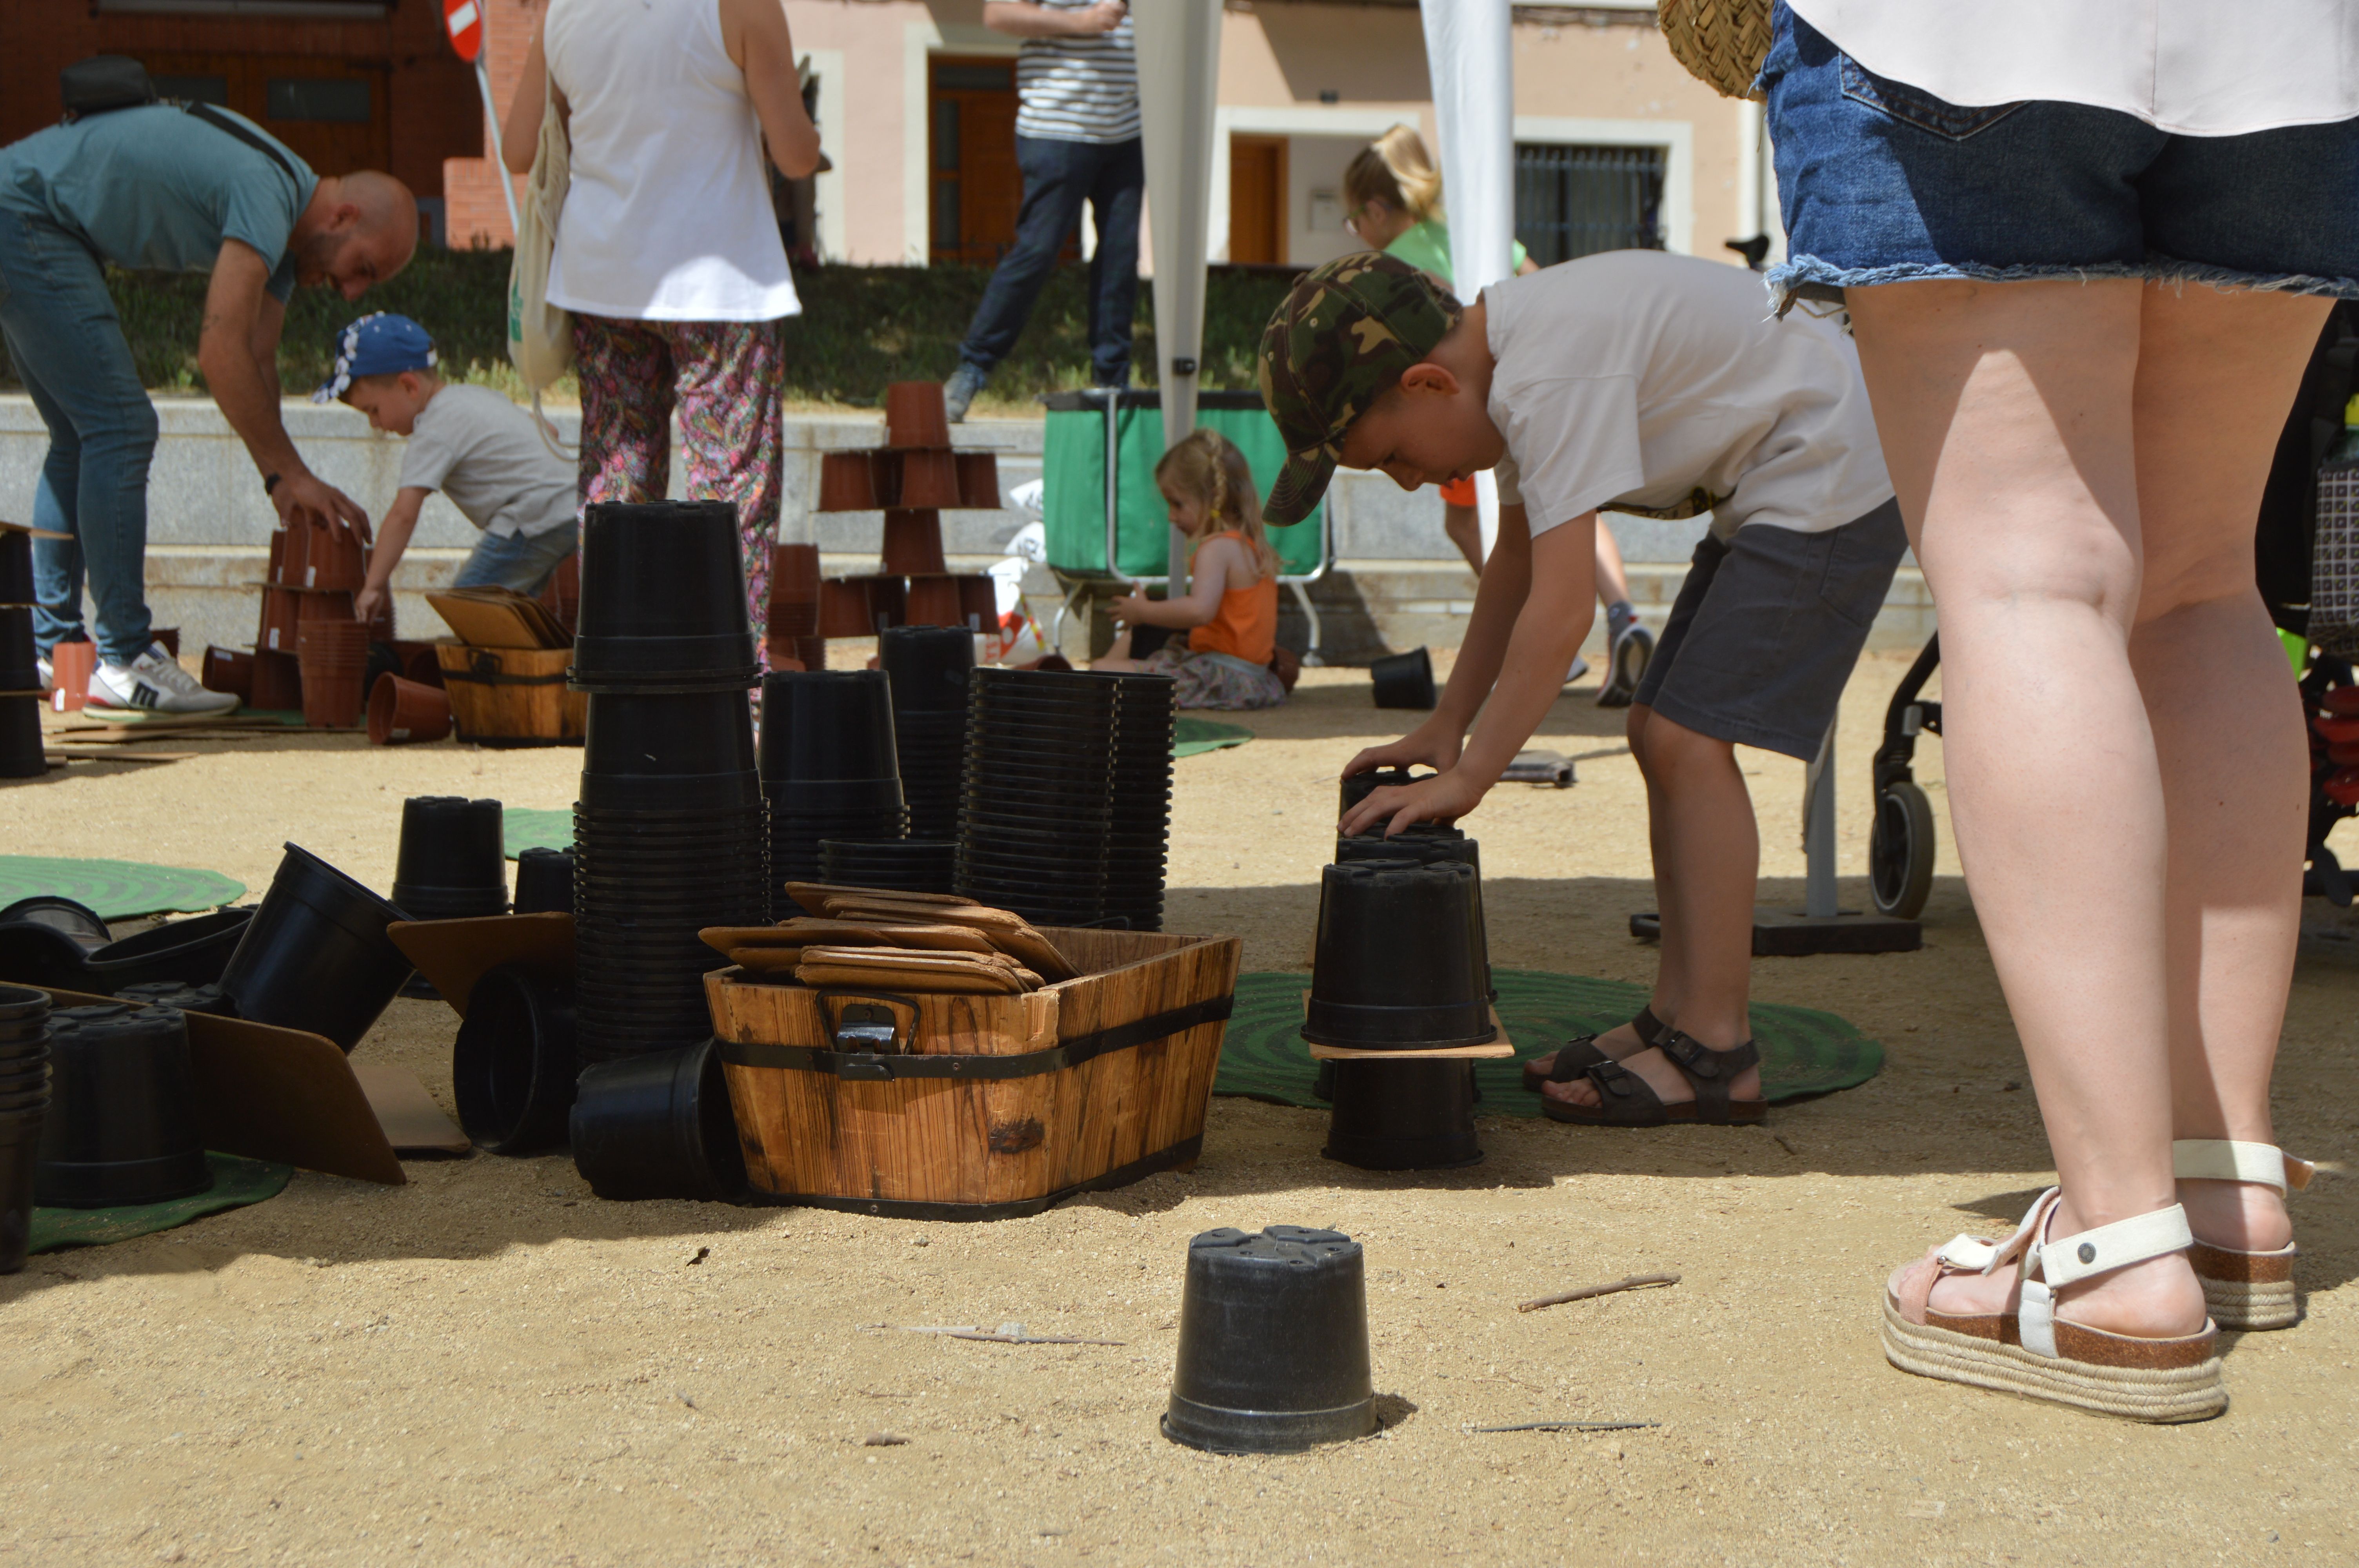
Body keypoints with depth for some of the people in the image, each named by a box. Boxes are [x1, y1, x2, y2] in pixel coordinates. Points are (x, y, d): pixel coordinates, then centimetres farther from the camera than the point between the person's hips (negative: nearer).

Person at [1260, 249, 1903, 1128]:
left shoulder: (1551, 375, -27)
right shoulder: (1510, 363, 5)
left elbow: (1563, 609, -30)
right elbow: (1519, 561, 16)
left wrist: (1469, 778, -25)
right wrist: (1446, 725, 13)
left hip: (1829, 480, -10)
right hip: (1768, 492, 10)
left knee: (1688, 742, -13)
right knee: (1661, 736, 9)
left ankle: (1714, 1053, -11)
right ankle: (1677, 1015, 13)